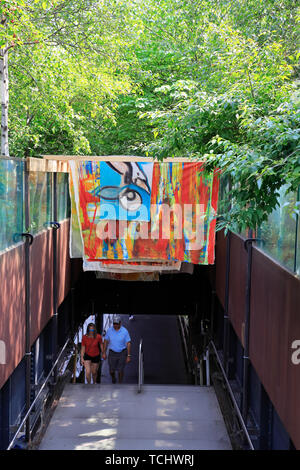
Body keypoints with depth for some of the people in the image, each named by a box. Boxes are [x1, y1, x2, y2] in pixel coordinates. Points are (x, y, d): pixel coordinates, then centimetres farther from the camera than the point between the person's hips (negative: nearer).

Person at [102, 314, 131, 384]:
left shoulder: (125, 331, -15)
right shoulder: (109, 330, -9)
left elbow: (128, 344, -10)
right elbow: (106, 341, 1)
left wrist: (128, 356, -12)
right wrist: (104, 353, 0)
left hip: (122, 353, -2)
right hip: (112, 353, 2)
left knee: (120, 370, 0)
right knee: (111, 371, 4)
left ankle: (120, 383, 22)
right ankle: (113, 378, 38)